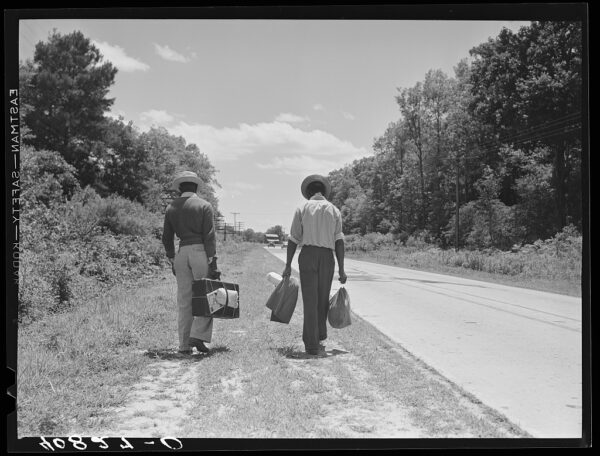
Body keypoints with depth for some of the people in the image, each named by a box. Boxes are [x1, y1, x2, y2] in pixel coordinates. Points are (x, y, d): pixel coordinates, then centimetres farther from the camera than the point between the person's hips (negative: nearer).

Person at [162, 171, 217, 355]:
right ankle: (198, 335, -9)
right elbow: (209, 235, -7)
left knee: (184, 301, 7)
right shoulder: (204, 205, -2)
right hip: (200, 251, -4)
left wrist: (172, 260, 18)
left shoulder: (171, 208, 10)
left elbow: (167, 237, 11)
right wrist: (211, 260, -6)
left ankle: (184, 345, 9)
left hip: (181, 253, 4)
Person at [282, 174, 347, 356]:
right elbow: (338, 241, 3)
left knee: (310, 301, 0)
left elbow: (293, 239, 3)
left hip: (308, 254, -1)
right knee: (322, 300, 13)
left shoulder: (302, 208, 7)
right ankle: (319, 340, 20)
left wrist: (288, 265, 6)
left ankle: (312, 345, -2)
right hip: (327, 257, 1)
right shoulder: (334, 210, 11)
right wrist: (341, 269, 3)